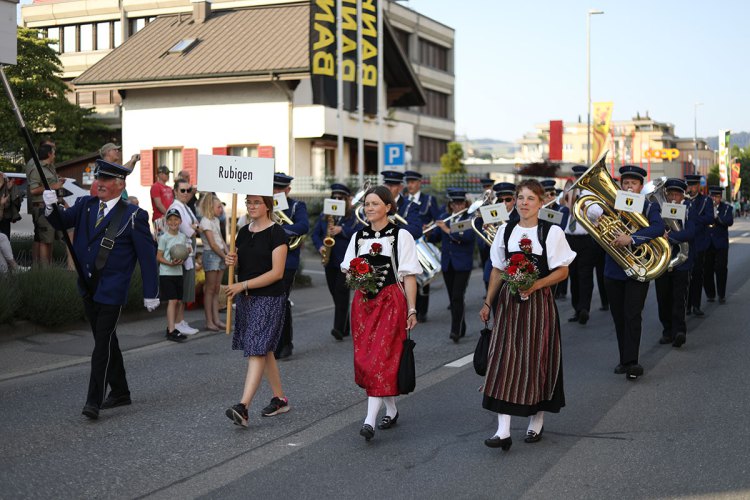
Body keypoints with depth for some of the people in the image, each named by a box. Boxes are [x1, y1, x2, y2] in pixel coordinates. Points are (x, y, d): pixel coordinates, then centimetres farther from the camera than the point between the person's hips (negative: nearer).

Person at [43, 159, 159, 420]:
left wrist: (150, 293, -9)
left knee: (103, 344, -8)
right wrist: (52, 208, -25)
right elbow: (62, 222, -2)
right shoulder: (85, 205, 6)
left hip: (112, 291, -6)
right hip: (88, 288, 6)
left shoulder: (134, 216, -10)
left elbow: (147, 255, -9)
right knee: (106, 342, 16)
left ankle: (94, 401, -4)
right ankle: (120, 392, 29)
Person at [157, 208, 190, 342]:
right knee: (172, 301, -13)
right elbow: (159, 257, -7)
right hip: (166, 273, -6)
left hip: (178, 273, 6)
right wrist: (170, 263, -22)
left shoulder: (183, 236, 9)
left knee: (178, 301, 7)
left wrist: (181, 260, -5)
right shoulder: (164, 237, -7)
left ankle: (171, 327, 19)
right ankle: (171, 331, -15)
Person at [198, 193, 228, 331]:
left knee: (216, 289, 9)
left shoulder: (215, 220, 14)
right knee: (210, 290, -3)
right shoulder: (206, 221, -12)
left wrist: (228, 254, 0)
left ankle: (216, 319, 12)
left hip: (220, 255, 8)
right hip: (210, 254, -8)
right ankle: (209, 321, 0)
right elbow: (212, 244, -15)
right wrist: (225, 257, -11)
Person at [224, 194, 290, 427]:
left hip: (269, 299, -8)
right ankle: (280, 399, 24)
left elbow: (277, 272, -16)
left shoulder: (276, 233, -10)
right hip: (246, 299, 8)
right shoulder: (244, 232, 11)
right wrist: (232, 262, -3)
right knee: (265, 350, 13)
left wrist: (243, 285, -19)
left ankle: (243, 407, -19)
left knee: (257, 350, -12)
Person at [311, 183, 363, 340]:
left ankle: (339, 328, -18)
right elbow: (315, 234, 13)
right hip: (330, 261, 5)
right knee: (335, 294, 8)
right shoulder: (324, 216, 13)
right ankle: (344, 328, 19)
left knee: (341, 292, -14)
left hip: (347, 261, -5)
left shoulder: (354, 216, -1)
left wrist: (341, 230, -21)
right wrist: (320, 246, -5)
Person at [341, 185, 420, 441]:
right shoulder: (358, 236, 11)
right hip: (363, 302, 6)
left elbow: (409, 275, -4)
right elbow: (347, 270, 17)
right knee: (364, 359, 7)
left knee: (381, 358, -12)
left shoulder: (401, 235, -2)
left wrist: (412, 309, -8)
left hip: (391, 302, -5)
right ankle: (391, 411, 23)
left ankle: (370, 420, -15)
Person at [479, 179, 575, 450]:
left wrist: (536, 284, -18)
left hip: (538, 303, -2)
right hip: (509, 301, 3)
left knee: (537, 360, 4)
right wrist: (487, 303, 10)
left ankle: (537, 420, 24)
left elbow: (562, 271, -4)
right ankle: (503, 430, -8)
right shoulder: (505, 230, 8)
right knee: (504, 358, -6)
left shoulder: (552, 232, -3)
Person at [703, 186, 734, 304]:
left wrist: (716, 216, -24)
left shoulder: (726, 208, 4)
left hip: (720, 244, -1)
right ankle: (710, 294, 15)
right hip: (706, 244, 1)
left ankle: (722, 295, 6)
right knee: (707, 270, 3)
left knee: (721, 270, -3)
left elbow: (730, 222, -13)